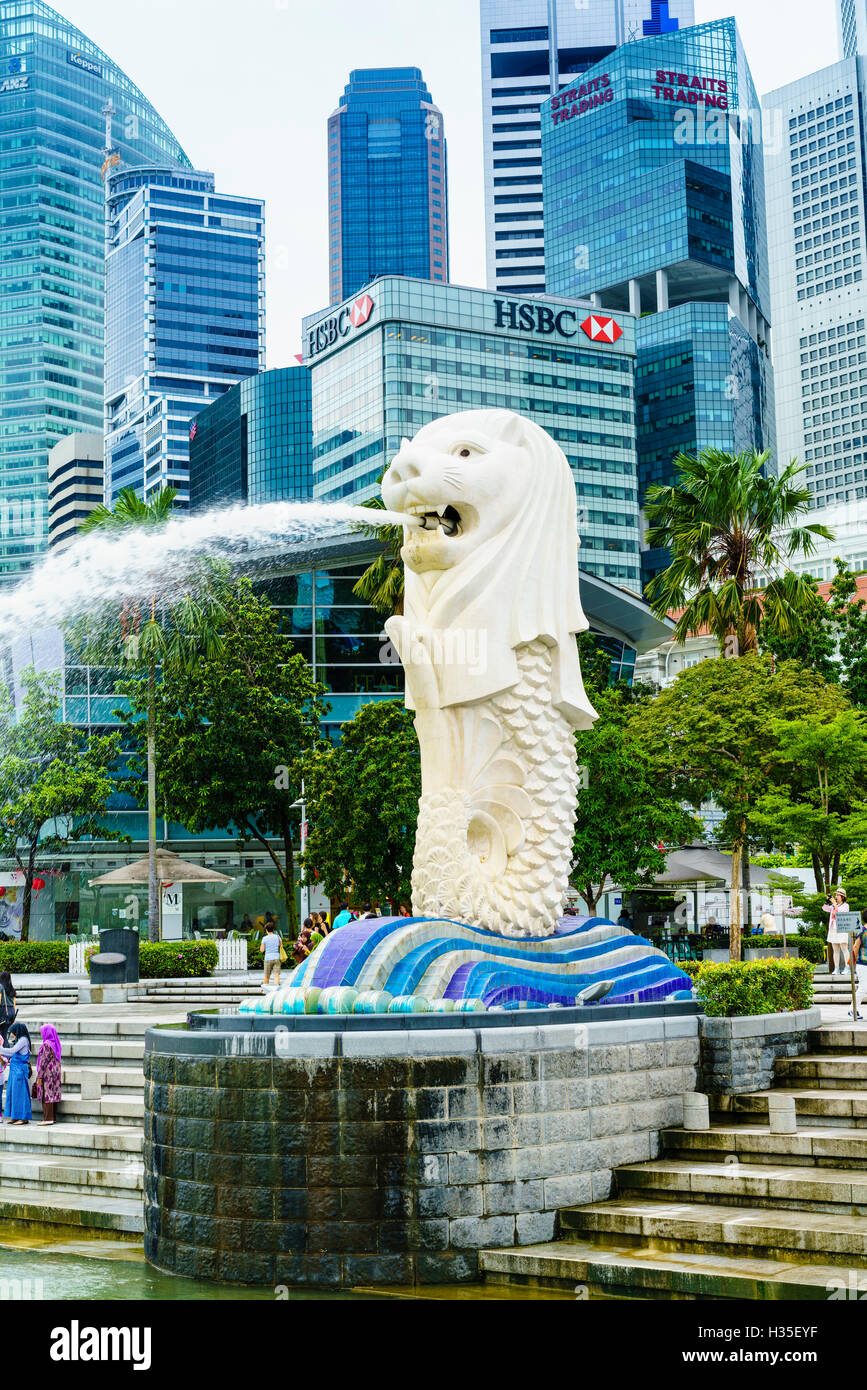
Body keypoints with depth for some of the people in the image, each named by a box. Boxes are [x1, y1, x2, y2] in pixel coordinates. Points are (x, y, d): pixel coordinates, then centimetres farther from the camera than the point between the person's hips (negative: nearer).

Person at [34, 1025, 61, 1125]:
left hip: (47, 1073, -8)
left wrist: (39, 1076, -13)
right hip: (55, 1071, 8)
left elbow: (43, 1061, -16)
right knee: (52, 1094, 11)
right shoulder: (56, 1043, 9)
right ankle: (52, 1117, 14)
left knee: (46, 1095, -5)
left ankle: (48, 1118, -6)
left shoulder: (46, 1045, -15)